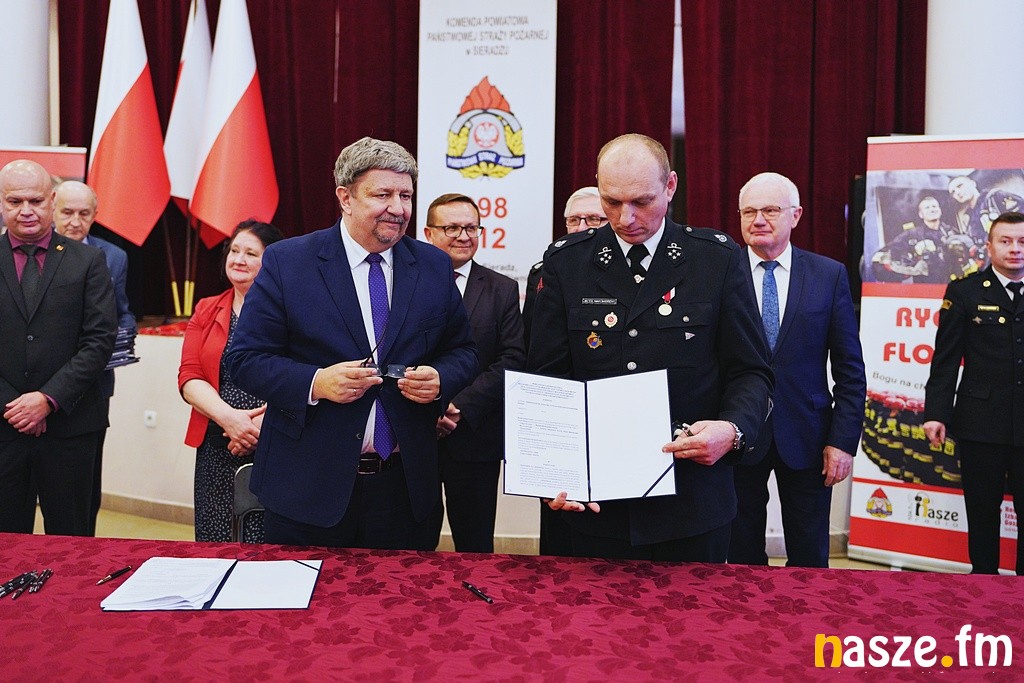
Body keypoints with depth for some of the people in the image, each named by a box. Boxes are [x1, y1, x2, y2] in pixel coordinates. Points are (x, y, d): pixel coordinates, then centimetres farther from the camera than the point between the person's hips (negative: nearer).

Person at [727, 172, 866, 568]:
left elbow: (850, 370, 1)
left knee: (809, 559, 14)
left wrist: (844, 440, -5)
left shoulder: (830, 275, 0)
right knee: (743, 556, 13)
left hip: (806, 438, 1)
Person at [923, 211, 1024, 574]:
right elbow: (945, 360, -2)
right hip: (980, 422, -1)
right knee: (982, 511, 10)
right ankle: (983, 576, 24)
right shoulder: (965, 292, 1)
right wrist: (936, 413, -7)